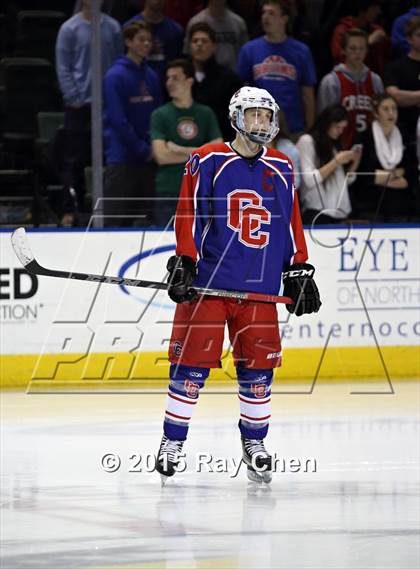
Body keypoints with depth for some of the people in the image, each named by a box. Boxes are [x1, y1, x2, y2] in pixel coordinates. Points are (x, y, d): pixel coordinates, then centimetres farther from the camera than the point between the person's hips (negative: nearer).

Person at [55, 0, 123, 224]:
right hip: (79, 105, -3)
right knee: (75, 159, 0)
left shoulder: (113, 27, 7)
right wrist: (74, 98, -9)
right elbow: (63, 68, -1)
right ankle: (71, 209, 3)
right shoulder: (69, 29, -1)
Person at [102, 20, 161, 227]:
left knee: (148, 215, 8)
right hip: (122, 157, -6)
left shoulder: (150, 76, 11)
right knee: (116, 218, -6)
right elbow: (118, 121, -13)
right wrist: (144, 150, -12)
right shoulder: (116, 76, -8)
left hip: (147, 159, 6)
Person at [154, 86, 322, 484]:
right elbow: (188, 215, -3)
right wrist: (183, 263, -10)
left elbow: (291, 224, 17)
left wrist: (299, 272, 13)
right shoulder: (207, 161, -2)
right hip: (207, 281, -4)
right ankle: (172, 442, 6)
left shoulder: (281, 169, 12)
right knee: (192, 364, -3)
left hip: (259, 287, 4)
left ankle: (254, 442, 19)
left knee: (258, 366, 5)